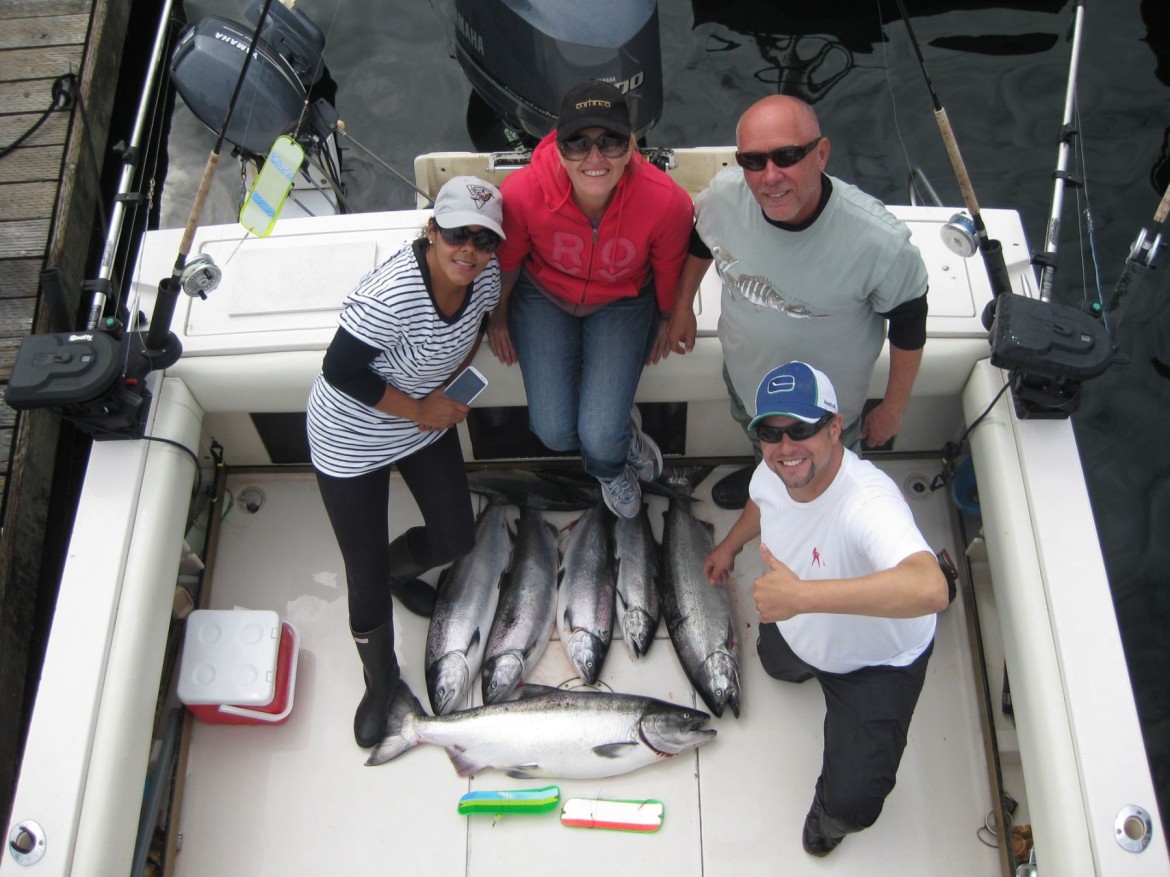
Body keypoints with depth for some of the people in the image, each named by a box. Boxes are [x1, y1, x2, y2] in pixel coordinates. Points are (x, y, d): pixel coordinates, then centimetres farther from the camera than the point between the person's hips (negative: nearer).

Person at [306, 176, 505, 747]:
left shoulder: (485, 273, -14)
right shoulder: (392, 293, -35)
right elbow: (341, 372, -29)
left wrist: (443, 388, -8)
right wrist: (419, 410, -19)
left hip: (426, 421, 6)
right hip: (352, 437, -6)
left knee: (456, 540, 15)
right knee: (366, 580, 3)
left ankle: (396, 568, 51)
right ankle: (380, 681, 31)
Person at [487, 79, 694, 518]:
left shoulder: (666, 201, -32)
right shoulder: (523, 192, -32)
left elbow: (670, 267, -8)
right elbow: (506, 259, -8)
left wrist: (670, 318, 9)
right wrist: (498, 316, 7)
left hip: (622, 303, 0)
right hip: (544, 297, 1)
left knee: (599, 437, -13)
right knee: (555, 433, -8)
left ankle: (609, 467, 28)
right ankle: (622, 432, 29)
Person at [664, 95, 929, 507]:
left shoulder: (881, 241, -38)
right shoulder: (723, 194, -28)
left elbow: (908, 325, -19)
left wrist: (893, 408, -8)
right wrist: (683, 307, 9)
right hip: (743, 373, 4)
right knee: (763, 446, 37)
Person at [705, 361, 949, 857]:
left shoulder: (868, 502, -46)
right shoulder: (772, 472, -21)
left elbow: (930, 589, -65)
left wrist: (800, 595, -65)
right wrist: (730, 545, 22)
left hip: (878, 662, -6)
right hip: (797, 633, 7)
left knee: (851, 801, -12)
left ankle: (832, 813, 23)